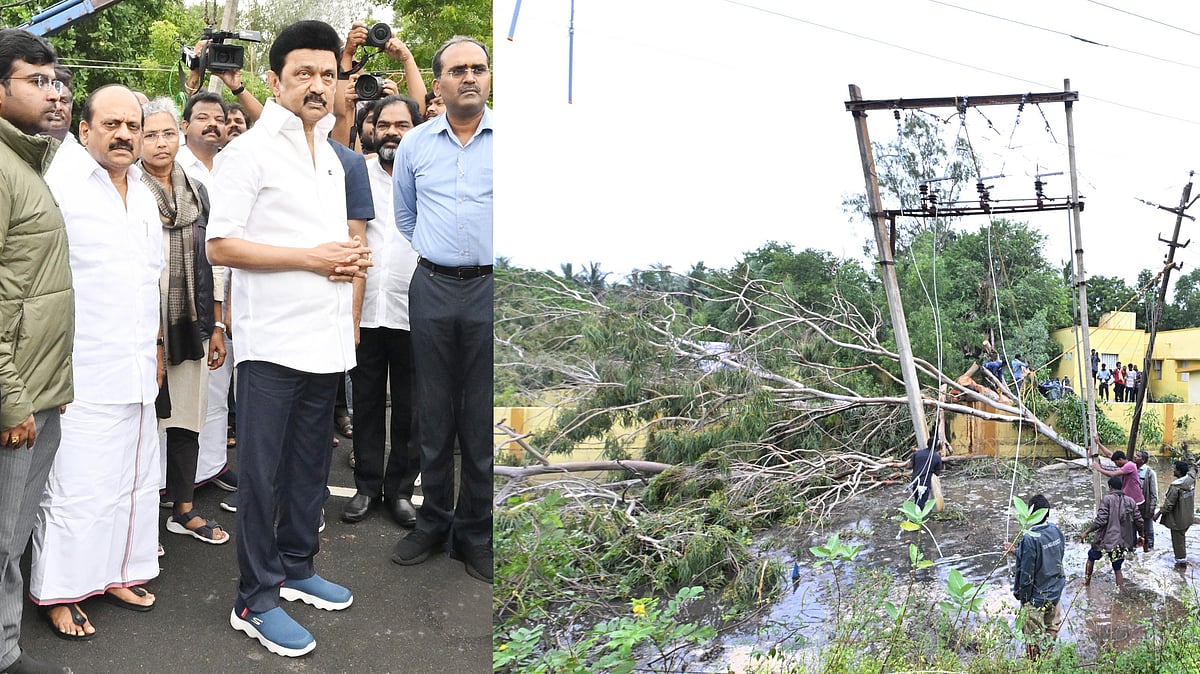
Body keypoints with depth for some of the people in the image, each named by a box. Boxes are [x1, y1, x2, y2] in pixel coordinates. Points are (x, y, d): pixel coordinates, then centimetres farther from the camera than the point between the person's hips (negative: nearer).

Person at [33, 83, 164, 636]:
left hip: (137, 370, 7)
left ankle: (119, 572, 28)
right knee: (77, 488, -2)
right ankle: (59, 593, 13)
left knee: (134, 480, 14)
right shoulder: (60, 184, -9)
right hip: (81, 376, -7)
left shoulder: (142, 193, 15)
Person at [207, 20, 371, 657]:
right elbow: (220, 246, -13)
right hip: (272, 342, -7)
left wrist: (352, 258, 4)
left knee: (311, 466, 16)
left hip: (325, 341, 7)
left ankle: (296, 567, 31)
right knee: (262, 475, 1)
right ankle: (255, 600, 11)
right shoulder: (248, 151, -7)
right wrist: (312, 257, -18)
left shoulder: (331, 157, 17)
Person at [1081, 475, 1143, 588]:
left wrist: (1086, 532, -11)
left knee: (1091, 557, 23)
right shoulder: (1130, 501, 3)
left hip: (1105, 540, -3)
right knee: (1117, 569, 15)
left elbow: (1101, 520, -18)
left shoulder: (1107, 499, -11)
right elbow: (1139, 521, 5)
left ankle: (1086, 583, 31)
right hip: (1122, 542, 3)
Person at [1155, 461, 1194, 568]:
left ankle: (1181, 562, 20)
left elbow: (1168, 504, -23)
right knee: (1181, 536, 25)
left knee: (1178, 540, 9)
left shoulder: (1176, 487, -30)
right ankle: (1182, 558, 40)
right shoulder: (1191, 480, -9)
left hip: (1178, 519, -8)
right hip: (1188, 516, 8)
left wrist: (1158, 514, -12)